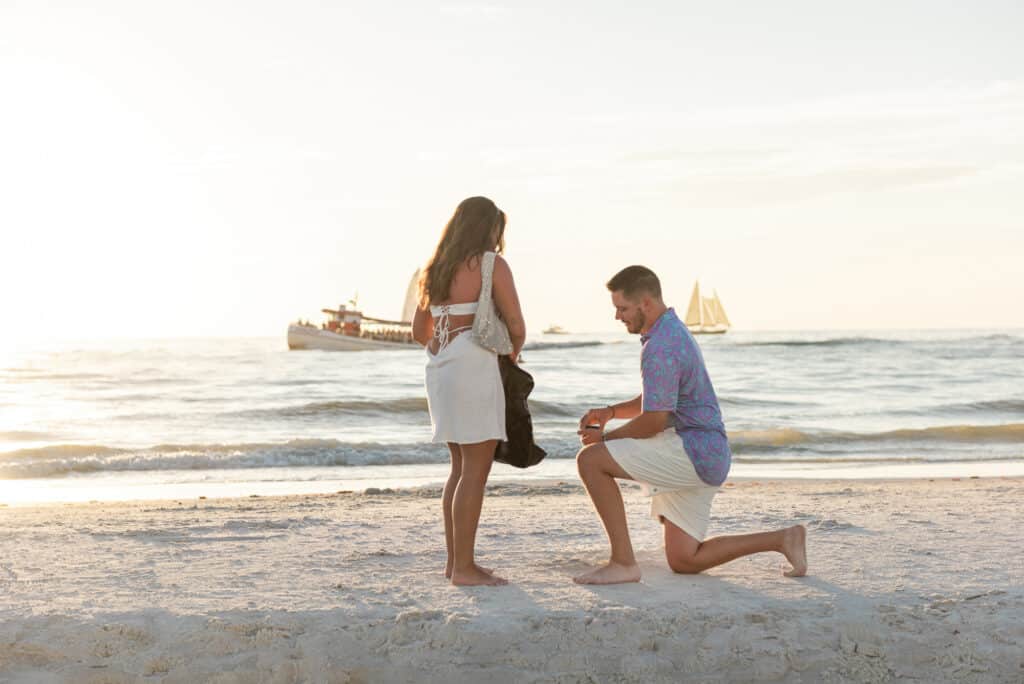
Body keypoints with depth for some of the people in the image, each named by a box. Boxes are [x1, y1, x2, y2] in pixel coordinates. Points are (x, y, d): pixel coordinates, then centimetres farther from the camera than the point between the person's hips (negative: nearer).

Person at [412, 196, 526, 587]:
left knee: (462, 467, 15)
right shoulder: (492, 264, -6)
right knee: (475, 470, -5)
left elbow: (420, 331, 21)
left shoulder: (436, 269, 15)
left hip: (440, 368, 8)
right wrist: (513, 351, 12)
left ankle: (454, 560, 19)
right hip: (475, 369, -8)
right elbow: (516, 326, -8)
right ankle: (463, 567, -5)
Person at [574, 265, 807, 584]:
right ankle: (783, 539, 13)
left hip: (691, 451, -10)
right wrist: (610, 411, 11)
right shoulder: (676, 332, 17)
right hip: (704, 459, 10)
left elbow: (654, 420, -19)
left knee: (591, 460, -14)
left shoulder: (660, 347, -17)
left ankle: (622, 561, -13)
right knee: (682, 561, 12)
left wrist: (606, 437, -4)